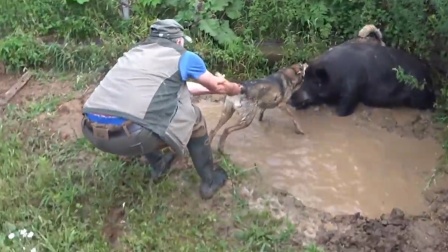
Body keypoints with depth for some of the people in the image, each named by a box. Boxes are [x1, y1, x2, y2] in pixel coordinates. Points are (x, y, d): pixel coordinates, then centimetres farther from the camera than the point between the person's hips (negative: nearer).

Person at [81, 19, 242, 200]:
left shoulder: (135, 52, 27)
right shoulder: (184, 56, 11)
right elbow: (218, 86, 27)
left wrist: (209, 88, 53)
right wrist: (234, 89, 49)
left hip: (91, 130, 6)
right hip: (132, 134, -6)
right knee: (193, 117, 19)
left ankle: (158, 166, 47)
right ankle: (210, 181, 31)